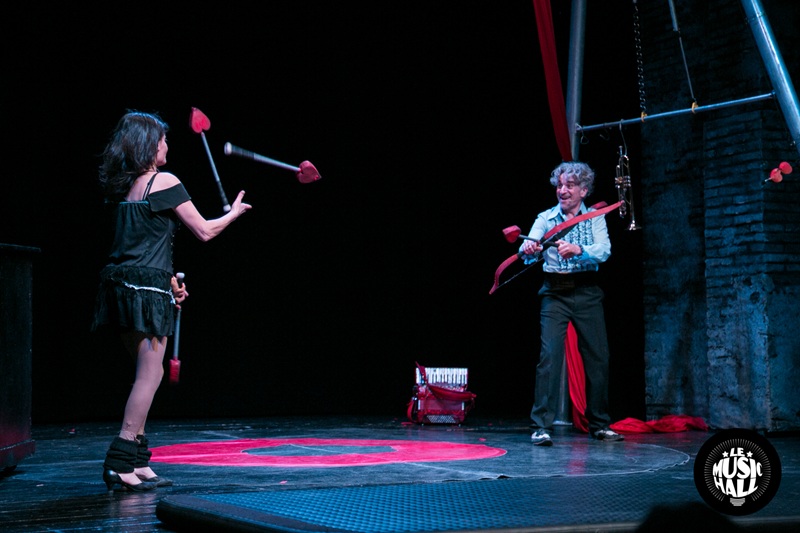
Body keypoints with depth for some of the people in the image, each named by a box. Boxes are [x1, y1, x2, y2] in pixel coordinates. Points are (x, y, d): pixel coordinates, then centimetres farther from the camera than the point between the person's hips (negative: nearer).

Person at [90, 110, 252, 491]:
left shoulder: (123, 187, 16)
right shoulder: (164, 182, -7)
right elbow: (204, 231, -3)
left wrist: (168, 280, 30)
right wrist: (234, 212, 15)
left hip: (120, 284, 8)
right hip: (147, 288, -8)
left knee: (147, 373, 14)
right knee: (150, 374, -4)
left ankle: (136, 462, 16)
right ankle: (121, 462, -6)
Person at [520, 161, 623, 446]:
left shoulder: (595, 219, 5)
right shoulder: (545, 218, 4)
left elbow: (604, 251, -12)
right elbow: (530, 249, -12)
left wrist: (578, 249, -32)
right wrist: (529, 250, -37)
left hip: (587, 293, 2)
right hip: (555, 293, -1)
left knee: (598, 357, 5)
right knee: (549, 354, -13)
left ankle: (599, 424, 21)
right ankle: (541, 426, -10)